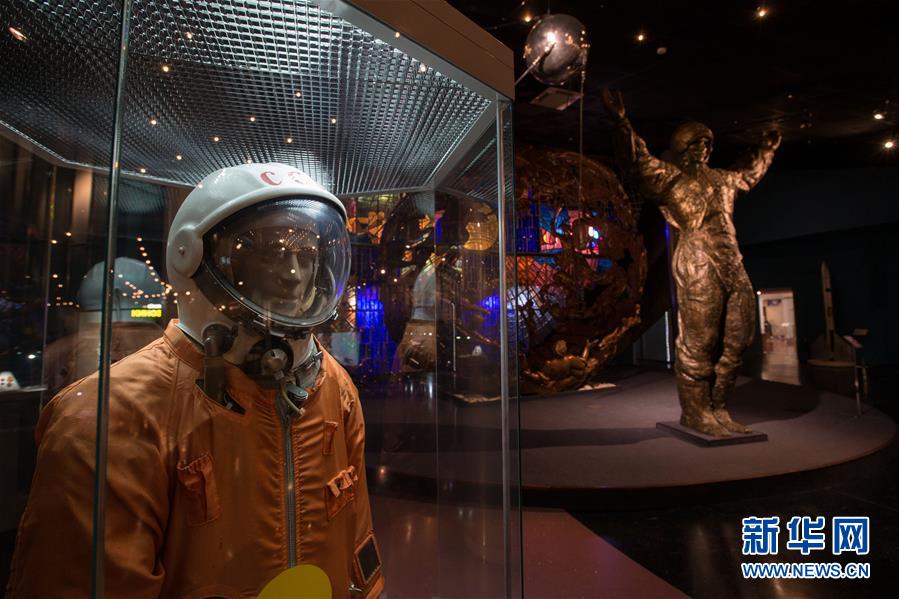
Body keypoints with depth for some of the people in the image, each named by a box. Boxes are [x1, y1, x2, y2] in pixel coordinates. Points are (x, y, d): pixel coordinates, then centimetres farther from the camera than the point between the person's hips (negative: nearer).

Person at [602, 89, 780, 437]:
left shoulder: (719, 179, 26)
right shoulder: (669, 177, 3)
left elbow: (748, 175, 48)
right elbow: (638, 160, -13)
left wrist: (766, 151, 55)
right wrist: (621, 123, -24)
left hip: (733, 266, 9)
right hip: (697, 264, -8)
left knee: (736, 340, 8)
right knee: (698, 341, -7)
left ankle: (717, 408, 18)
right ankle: (695, 413, 4)